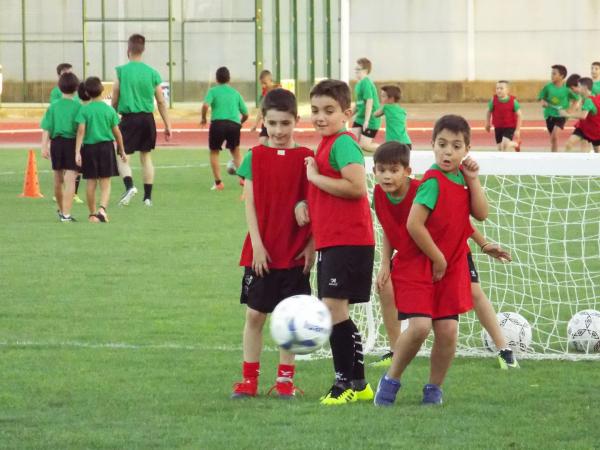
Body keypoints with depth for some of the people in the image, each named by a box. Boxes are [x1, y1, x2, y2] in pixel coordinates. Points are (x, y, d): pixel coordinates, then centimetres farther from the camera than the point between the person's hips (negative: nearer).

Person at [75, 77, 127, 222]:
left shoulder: (84, 110, -4)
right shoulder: (109, 110, 0)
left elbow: (81, 131, -13)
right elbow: (117, 133, 4)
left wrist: (77, 152, -15)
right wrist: (122, 151, 15)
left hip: (89, 147, 0)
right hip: (106, 147, 0)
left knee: (91, 183, 9)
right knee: (105, 183, 2)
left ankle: (93, 214, 16)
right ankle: (102, 208, -20)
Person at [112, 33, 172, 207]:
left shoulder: (121, 71, -7)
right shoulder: (152, 73, 2)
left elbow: (114, 100, -2)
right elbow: (161, 102, 5)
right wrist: (167, 125, 12)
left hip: (129, 118, -3)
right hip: (148, 118, 3)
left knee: (122, 156, 3)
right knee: (146, 156, 14)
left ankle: (129, 186, -23)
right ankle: (148, 196, 15)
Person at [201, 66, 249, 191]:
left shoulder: (213, 91, 6)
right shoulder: (235, 93, 16)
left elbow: (205, 105, -12)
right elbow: (245, 114, 16)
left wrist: (203, 118, 4)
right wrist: (239, 123, 34)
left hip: (218, 123, -3)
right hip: (234, 124, 3)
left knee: (214, 152, 14)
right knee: (235, 151, 23)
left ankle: (218, 182, 6)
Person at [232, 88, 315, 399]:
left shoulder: (306, 159, 0)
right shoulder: (255, 157, 2)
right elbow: (250, 203, 0)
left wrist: (311, 246, -5)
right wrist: (257, 244, -8)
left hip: (296, 253, -1)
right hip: (262, 252, 1)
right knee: (255, 314, 3)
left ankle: (285, 378, 12)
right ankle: (249, 379, 9)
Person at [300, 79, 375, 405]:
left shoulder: (342, 143, -13)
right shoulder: (326, 144, 18)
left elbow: (356, 186, -25)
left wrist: (315, 177, -15)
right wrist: (304, 204, 9)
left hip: (348, 241, -11)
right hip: (329, 241, 11)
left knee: (333, 306, -13)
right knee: (336, 311, 13)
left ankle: (345, 382, -9)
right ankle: (358, 384, 19)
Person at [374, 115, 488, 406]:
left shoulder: (462, 178, 7)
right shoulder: (433, 181, -16)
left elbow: (480, 214, -1)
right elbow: (414, 225, -21)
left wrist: (473, 180, -8)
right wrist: (438, 259, -12)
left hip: (451, 268, 6)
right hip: (418, 265, -6)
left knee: (448, 329, -1)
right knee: (420, 326, -18)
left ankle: (434, 388, 15)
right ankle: (391, 381, 2)